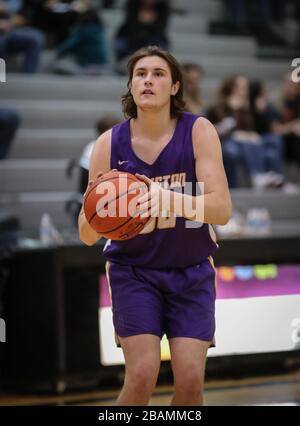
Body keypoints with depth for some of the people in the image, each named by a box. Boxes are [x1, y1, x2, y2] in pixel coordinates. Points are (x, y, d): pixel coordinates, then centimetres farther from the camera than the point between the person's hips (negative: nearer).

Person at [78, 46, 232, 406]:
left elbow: (222, 210, -22)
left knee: (190, 379, -9)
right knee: (142, 377, -15)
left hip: (191, 271, 1)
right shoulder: (109, 144, -9)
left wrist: (170, 199, -41)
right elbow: (87, 235, -7)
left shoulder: (198, 132, -11)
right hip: (134, 270, 0)